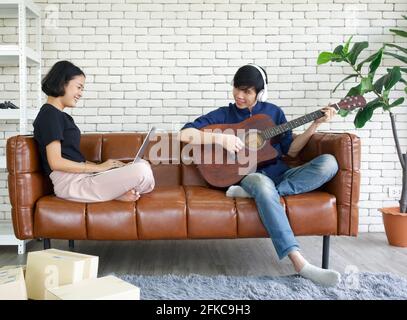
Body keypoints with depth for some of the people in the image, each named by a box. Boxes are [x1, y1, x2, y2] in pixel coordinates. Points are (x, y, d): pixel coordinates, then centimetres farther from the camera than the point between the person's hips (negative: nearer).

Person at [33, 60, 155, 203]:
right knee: (141, 171, -23)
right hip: (71, 184, -10)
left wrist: (102, 166, 3)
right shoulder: (49, 114, -7)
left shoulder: (62, 116, 22)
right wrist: (99, 167, -12)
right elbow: (56, 162, -16)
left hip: (81, 176, 10)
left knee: (143, 164, 6)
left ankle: (115, 193, -13)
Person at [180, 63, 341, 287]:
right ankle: (300, 264, -46)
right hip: (248, 174, -4)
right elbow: (184, 134, -3)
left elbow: (290, 150, 15)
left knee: (329, 163, -21)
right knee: (262, 184, -42)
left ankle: (253, 192, -28)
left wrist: (316, 123, 6)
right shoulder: (223, 115, 7)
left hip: (280, 173, 4)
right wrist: (220, 138, -15)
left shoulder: (273, 112, 15)